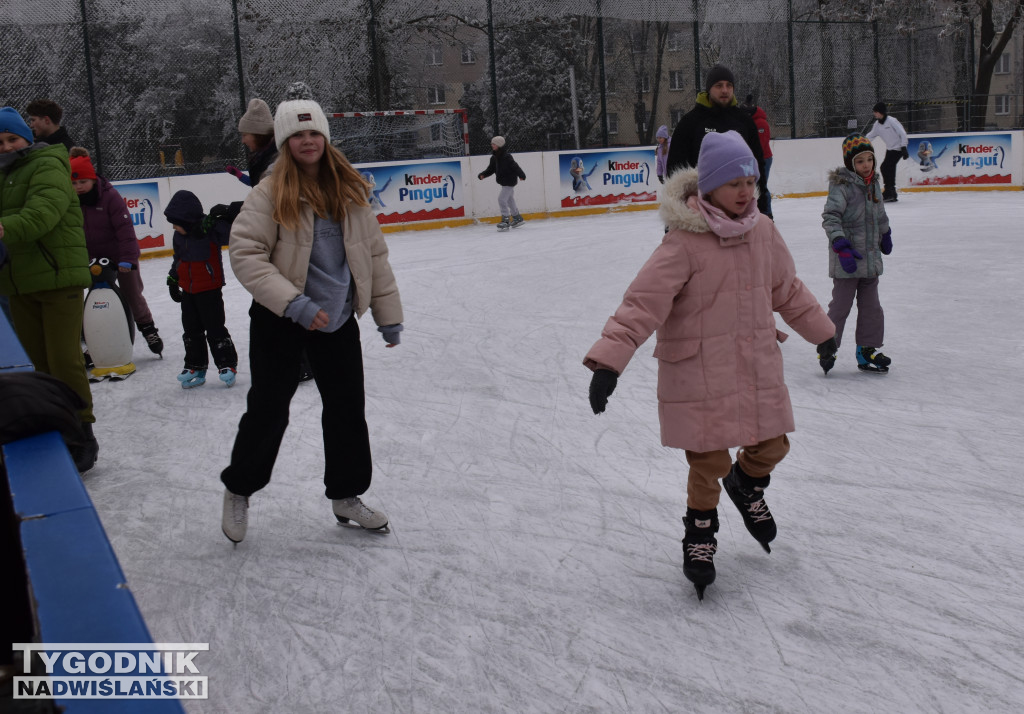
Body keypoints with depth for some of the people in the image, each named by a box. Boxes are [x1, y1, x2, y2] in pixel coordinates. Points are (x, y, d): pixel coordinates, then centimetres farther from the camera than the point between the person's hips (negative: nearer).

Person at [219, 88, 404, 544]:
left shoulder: (348, 190, 1)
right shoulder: (271, 193, -12)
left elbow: (374, 253, 6)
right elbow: (244, 252, -18)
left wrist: (388, 315, 6)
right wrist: (295, 304, -26)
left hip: (338, 319, 4)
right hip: (279, 321, -4)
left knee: (348, 405, 9)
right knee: (268, 407, 4)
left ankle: (346, 495, 27)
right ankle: (239, 490, 28)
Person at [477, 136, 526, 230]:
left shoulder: (506, 157, -20)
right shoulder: (494, 158, 6)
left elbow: (515, 166, -25)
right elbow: (491, 169, 9)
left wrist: (521, 175, -33)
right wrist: (483, 174, -5)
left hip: (509, 182, -10)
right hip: (504, 182, 10)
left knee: (502, 199, -15)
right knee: (509, 200, 20)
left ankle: (505, 220, -10)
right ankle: (517, 218, 35)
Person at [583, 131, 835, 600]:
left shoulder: (763, 232, 2)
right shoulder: (684, 243, -18)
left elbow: (788, 290, 17)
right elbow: (642, 305, -24)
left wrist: (823, 333, 26)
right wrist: (608, 361, -33)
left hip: (757, 364, 6)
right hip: (698, 372, -6)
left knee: (772, 446, 15)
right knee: (709, 462, 2)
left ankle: (746, 485, 50)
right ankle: (700, 532, 30)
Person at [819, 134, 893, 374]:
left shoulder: (874, 184, 9)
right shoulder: (841, 185, -15)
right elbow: (830, 217, -22)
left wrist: (885, 235, 34)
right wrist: (841, 246, -28)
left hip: (871, 256, 8)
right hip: (846, 259, -7)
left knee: (871, 305, 11)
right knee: (841, 304, -3)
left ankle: (867, 350, 21)